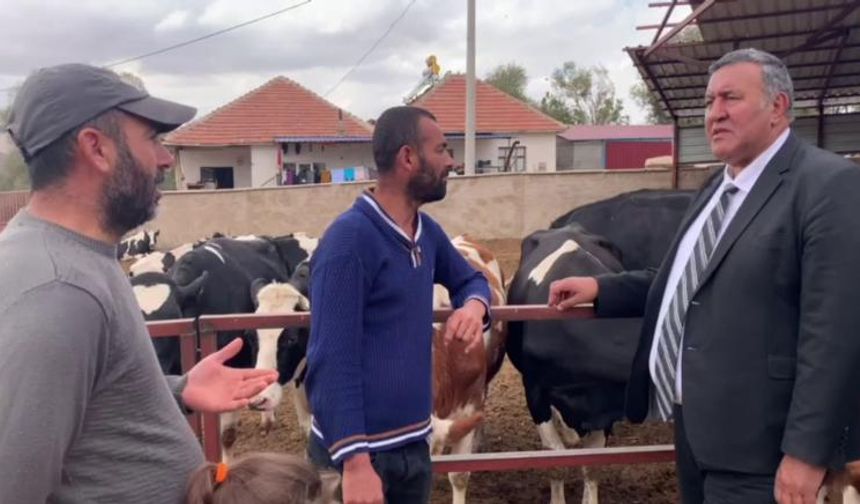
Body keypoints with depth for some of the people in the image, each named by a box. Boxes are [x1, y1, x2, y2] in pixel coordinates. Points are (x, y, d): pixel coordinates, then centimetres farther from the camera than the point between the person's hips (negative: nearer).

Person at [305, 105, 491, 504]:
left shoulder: (427, 233, 5)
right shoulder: (350, 239, -18)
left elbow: (470, 279, 23)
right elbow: (332, 361, -21)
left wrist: (474, 306, -2)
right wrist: (355, 462, -26)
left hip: (414, 444, 8)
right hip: (358, 449, -8)